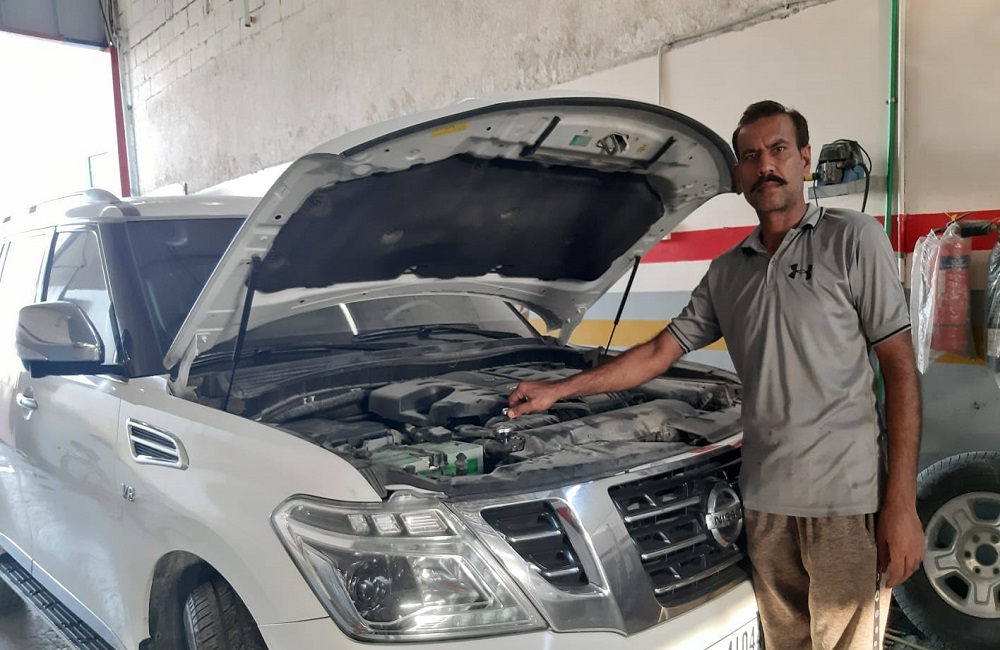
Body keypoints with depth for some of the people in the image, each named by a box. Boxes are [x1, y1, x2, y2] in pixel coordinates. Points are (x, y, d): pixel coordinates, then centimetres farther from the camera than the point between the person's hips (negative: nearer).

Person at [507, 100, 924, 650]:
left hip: (847, 499, -4)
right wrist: (556, 391, 14)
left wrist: (901, 502, -10)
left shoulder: (852, 238, -1)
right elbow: (660, 351, 17)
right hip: (765, 499, 5)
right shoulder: (726, 273, 13)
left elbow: (900, 368, -4)